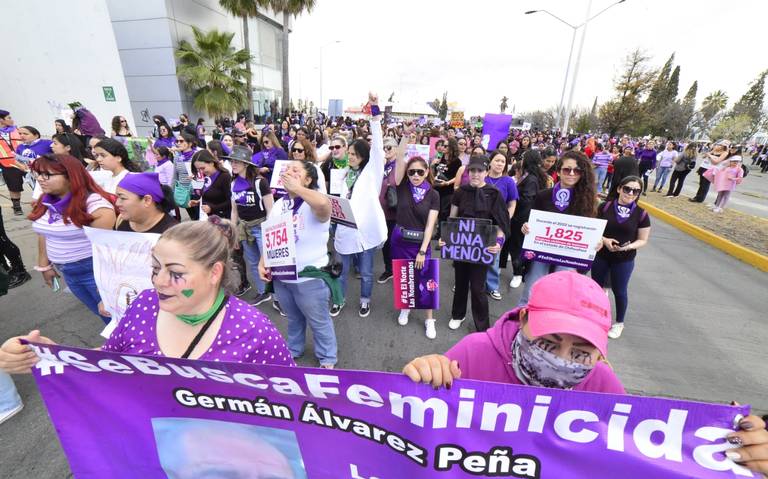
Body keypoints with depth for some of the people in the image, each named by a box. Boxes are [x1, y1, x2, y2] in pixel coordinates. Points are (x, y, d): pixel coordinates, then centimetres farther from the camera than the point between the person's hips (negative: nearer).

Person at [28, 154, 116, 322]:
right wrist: (45, 265, 19)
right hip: (67, 272, 8)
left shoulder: (94, 204, -23)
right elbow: (44, 235, 14)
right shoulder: (46, 202, 2)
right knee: (104, 313, 23)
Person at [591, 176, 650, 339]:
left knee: (619, 291, 12)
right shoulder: (605, 207, -8)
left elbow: (643, 240, -1)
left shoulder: (641, 214, -7)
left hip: (624, 260, -1)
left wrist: (629, 246, -21)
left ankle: (619, 323, 33)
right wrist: (604, 240, -20)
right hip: (600, 256, 1)